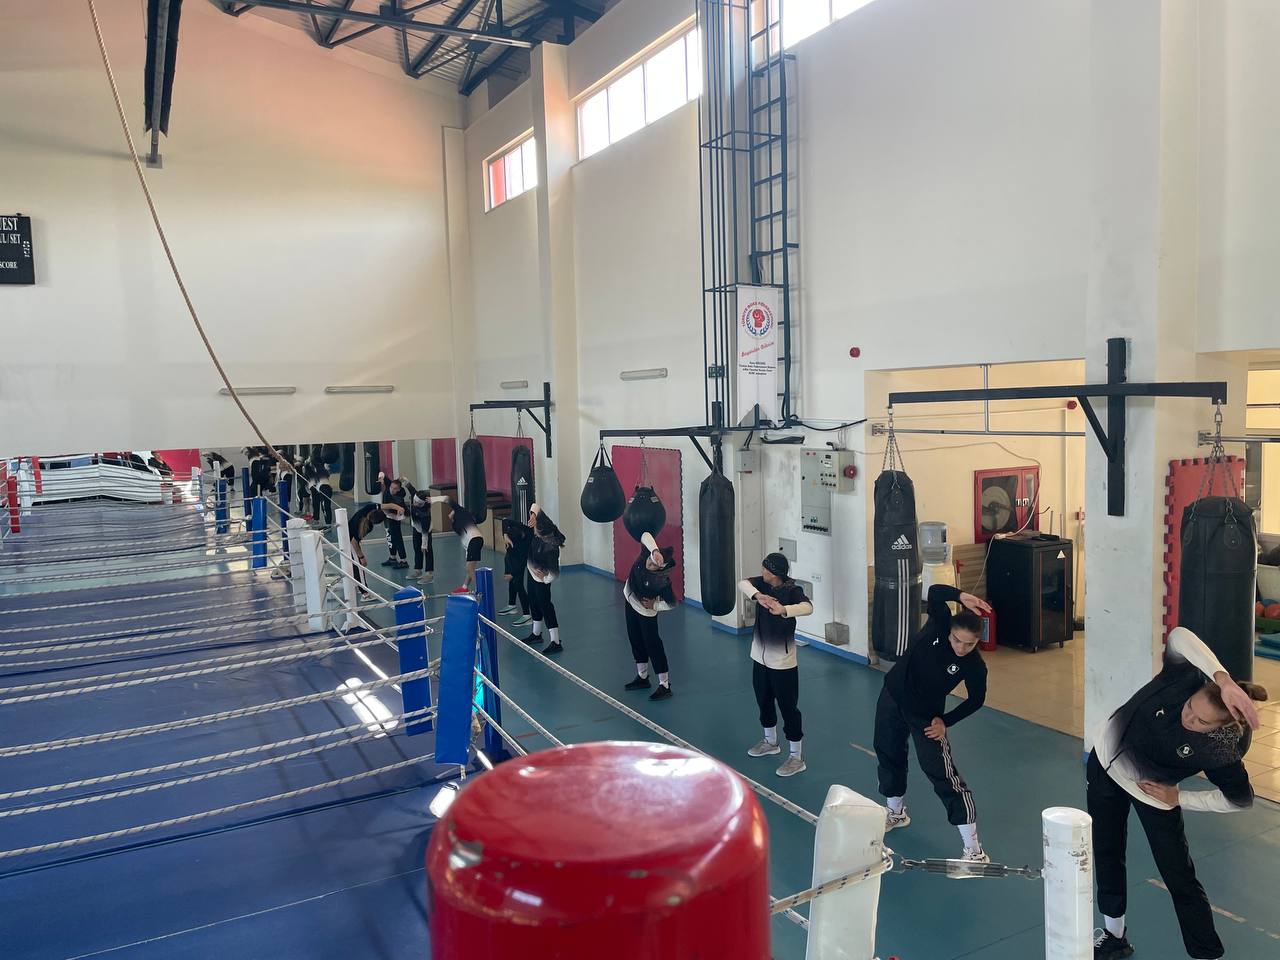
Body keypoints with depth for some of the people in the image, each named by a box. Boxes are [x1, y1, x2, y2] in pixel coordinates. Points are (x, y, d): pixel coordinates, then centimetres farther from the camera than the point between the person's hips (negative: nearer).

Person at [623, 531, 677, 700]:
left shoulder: (662, 581, -36)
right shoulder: (645, 554, -25)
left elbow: (672, 604, -25)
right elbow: (646, 536, -33)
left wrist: (654, 605, -19)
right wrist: (655, 551, -47)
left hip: (645, 610, -7)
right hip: (631, 600, 7)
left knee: (652, 643, -4)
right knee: (635, 639, 17)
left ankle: (665, 686, 3)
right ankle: (642, 677, 34)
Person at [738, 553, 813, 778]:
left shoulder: (792, 590, -19)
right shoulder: (763, 584, -3)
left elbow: (807, 607, -38)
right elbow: (743, 583, -20)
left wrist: (783, 610, -57)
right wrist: (757, 595, -41)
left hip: (783, 661, -7)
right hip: (760, 656, 7)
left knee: (788, 707, 1)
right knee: (763, 701, 22)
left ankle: (797, 757, 13)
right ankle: (770, 742, 43)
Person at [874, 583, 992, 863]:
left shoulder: (975, 666, -22)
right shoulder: (940, 624, -19)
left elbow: (976, 700, -7)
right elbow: (935, 591, -27)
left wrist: (946, 721, -10)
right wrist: (962, 597, -42)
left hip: (926, 715, -4)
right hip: (892, 697, 4)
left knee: (943, 775, -9)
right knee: (888, 754, 20)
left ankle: (973, 848, -1)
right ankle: (896, 813, 46)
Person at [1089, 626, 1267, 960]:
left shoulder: (1222, 752, -30)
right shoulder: (1185, 678, -30)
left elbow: (1241, 799, -12)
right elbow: (1179, 635, -48)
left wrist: (1179, 798, -12)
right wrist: (1224, 681, -56)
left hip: (1154, 795, -3)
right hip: (1106, 763, 3)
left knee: (1180, 879, 0)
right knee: (1106, 855, 18)